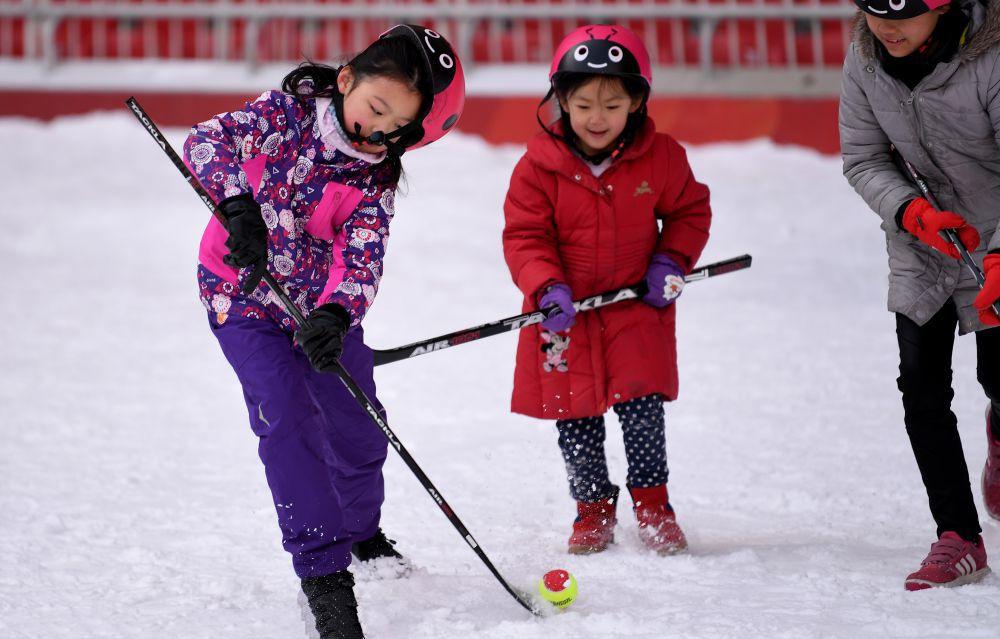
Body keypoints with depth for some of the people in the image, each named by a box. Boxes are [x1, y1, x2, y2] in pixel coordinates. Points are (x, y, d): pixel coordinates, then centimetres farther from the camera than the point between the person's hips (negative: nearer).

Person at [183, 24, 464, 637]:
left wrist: (335, 314, -41)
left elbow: (361, 258, -22)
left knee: (359, 428, 11)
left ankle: (362, 533, 42)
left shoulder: (374, 180, -12)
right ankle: (324, 572, -13)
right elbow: (207, 142, -22)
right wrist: (238, 204, -38)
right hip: (245, 296, -3)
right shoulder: (286, 113, -16)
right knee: (288, 421, -16)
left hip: (324, 306, 3)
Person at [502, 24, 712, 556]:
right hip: (566, 312, 0)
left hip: (637, 305, 0)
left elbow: (689, 210, 9)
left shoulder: (661, 157, -6)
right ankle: (593, 507, 24)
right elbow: (524, 237, -8)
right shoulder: (539, 167, -11)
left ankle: (651, 502, 11)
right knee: (575, 416, 6)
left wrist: (672, 261, -6)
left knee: (642, 405, -7)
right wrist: (547, 288, -23)